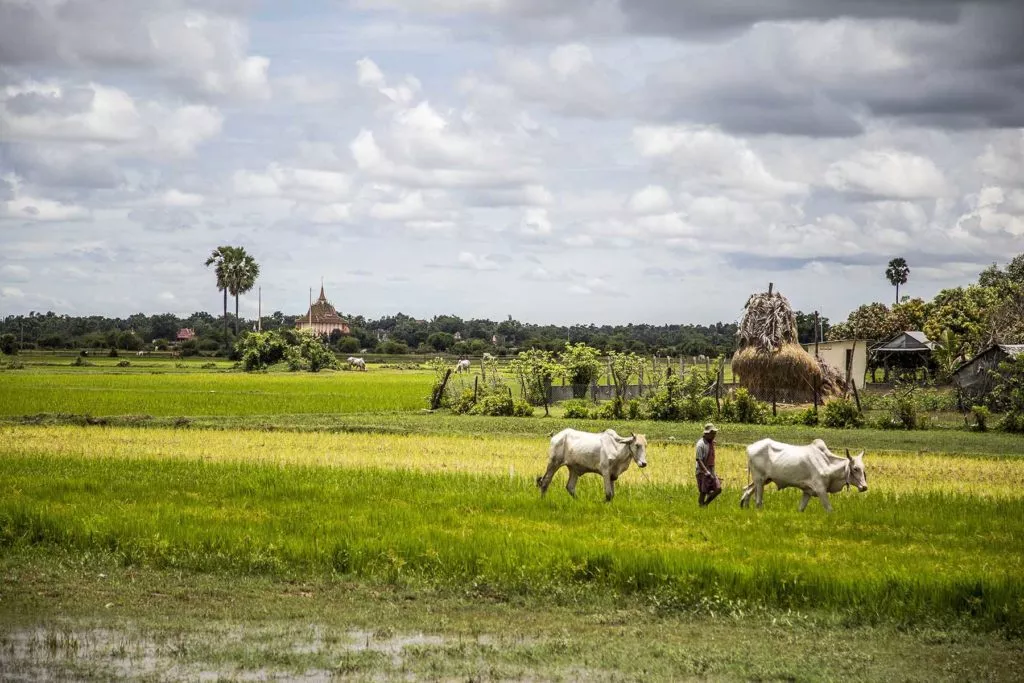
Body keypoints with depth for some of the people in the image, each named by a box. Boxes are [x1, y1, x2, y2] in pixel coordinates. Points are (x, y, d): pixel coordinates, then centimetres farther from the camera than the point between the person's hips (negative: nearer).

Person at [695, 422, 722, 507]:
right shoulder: (701, 444, -15)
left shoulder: (712, 443, 11)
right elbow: (699, 460, -20)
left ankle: (705, 504, 14)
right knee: (703, 492, -4)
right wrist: (707, 472, -26)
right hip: (703, 471, -8)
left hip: (711, 471, 8)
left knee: (718, 489, 1)